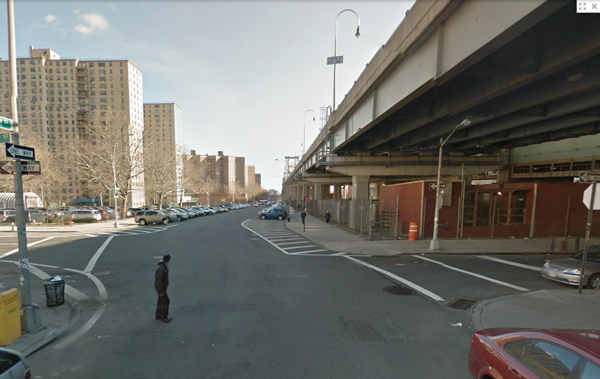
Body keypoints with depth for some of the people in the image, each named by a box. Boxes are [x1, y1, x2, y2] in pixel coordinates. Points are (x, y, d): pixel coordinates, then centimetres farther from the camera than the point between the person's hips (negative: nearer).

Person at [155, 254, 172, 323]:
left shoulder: (164, 267, 1)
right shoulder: (161, 269, -30)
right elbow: (159, 281, -27)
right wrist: (161, 292, -21)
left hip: (163, 287, 9)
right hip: (161, 288, -9)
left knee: (161, 301, 18)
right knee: (166, 301, -1)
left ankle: (158, 316, 30)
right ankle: (164, 317, 12)